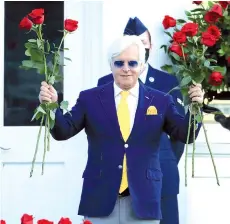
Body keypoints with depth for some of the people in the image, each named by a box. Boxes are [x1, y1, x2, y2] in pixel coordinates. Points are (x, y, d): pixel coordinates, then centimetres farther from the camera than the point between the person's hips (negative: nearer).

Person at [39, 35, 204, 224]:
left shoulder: (160, 101, 5)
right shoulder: (90, 98, 4)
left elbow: (186, 135, 0)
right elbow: (63, 131, 0)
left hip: (144, 201, 0)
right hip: (100, 200, 0)